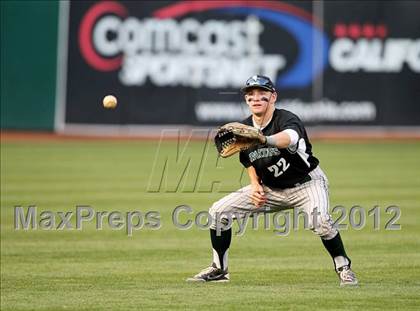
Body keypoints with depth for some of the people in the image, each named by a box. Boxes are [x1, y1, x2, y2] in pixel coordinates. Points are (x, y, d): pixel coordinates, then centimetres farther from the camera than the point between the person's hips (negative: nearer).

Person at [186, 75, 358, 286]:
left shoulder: (287, 120, -26)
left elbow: (289, 138, -52)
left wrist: (264, 140, -73)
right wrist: (255, 185, -5)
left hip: (306, 183, -6)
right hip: (270, 188, 6)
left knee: (319, 219, -36)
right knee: (219, 211, -3)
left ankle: (343, 268, -13)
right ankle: (219, 269, 14)